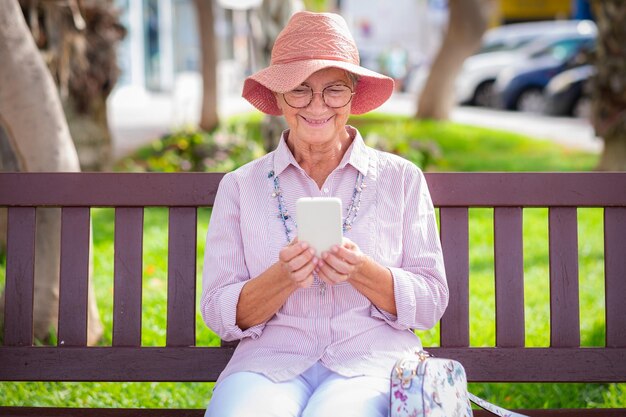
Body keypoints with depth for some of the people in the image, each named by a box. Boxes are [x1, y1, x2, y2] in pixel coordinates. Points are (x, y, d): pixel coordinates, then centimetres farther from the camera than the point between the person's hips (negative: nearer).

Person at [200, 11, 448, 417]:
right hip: (271, 361, 1)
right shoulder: (239, 186, 10)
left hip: (372, 363, -1)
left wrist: (361, 273, -13)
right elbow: (219, 313, 5)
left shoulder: (402, 179, 9)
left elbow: (431, 303, 5)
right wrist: (284, 277, -15)